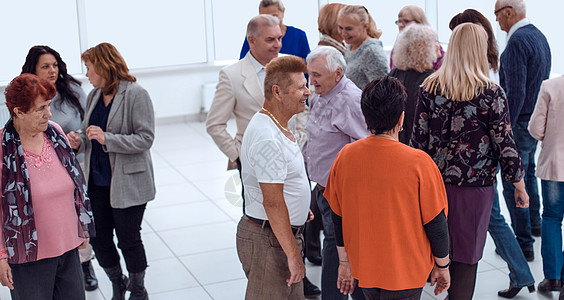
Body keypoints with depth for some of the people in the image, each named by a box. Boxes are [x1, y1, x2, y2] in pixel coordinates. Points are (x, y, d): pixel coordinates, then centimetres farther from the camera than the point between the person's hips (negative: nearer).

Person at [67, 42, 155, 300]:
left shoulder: (136, 95, -12)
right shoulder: (93, 96, 9)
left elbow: (145, 138, -16)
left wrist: (107, 139, -24)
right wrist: (79, 141, -3)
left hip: (127, 182, -6)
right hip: (97, 181, 6)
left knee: (129, 239, 4)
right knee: (98, 239, 10)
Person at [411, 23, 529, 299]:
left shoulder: (430, 87, -1)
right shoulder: (491, 93, -11)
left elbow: (418, 138, 1)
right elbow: (505, 143, -8)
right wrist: (520, 186, 4)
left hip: (436, 181, 3)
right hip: (475, 184, -3)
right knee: (466, 256, 7)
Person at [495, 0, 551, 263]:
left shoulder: (517, 42, -20)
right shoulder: (539, 36, 10)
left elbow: (515, 92, -26)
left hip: (520, 124, -10)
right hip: (538, 121, 10)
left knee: (512, 184, -3)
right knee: (528, 173, 26)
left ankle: (524, 244, 2)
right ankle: (534, 224, 43)